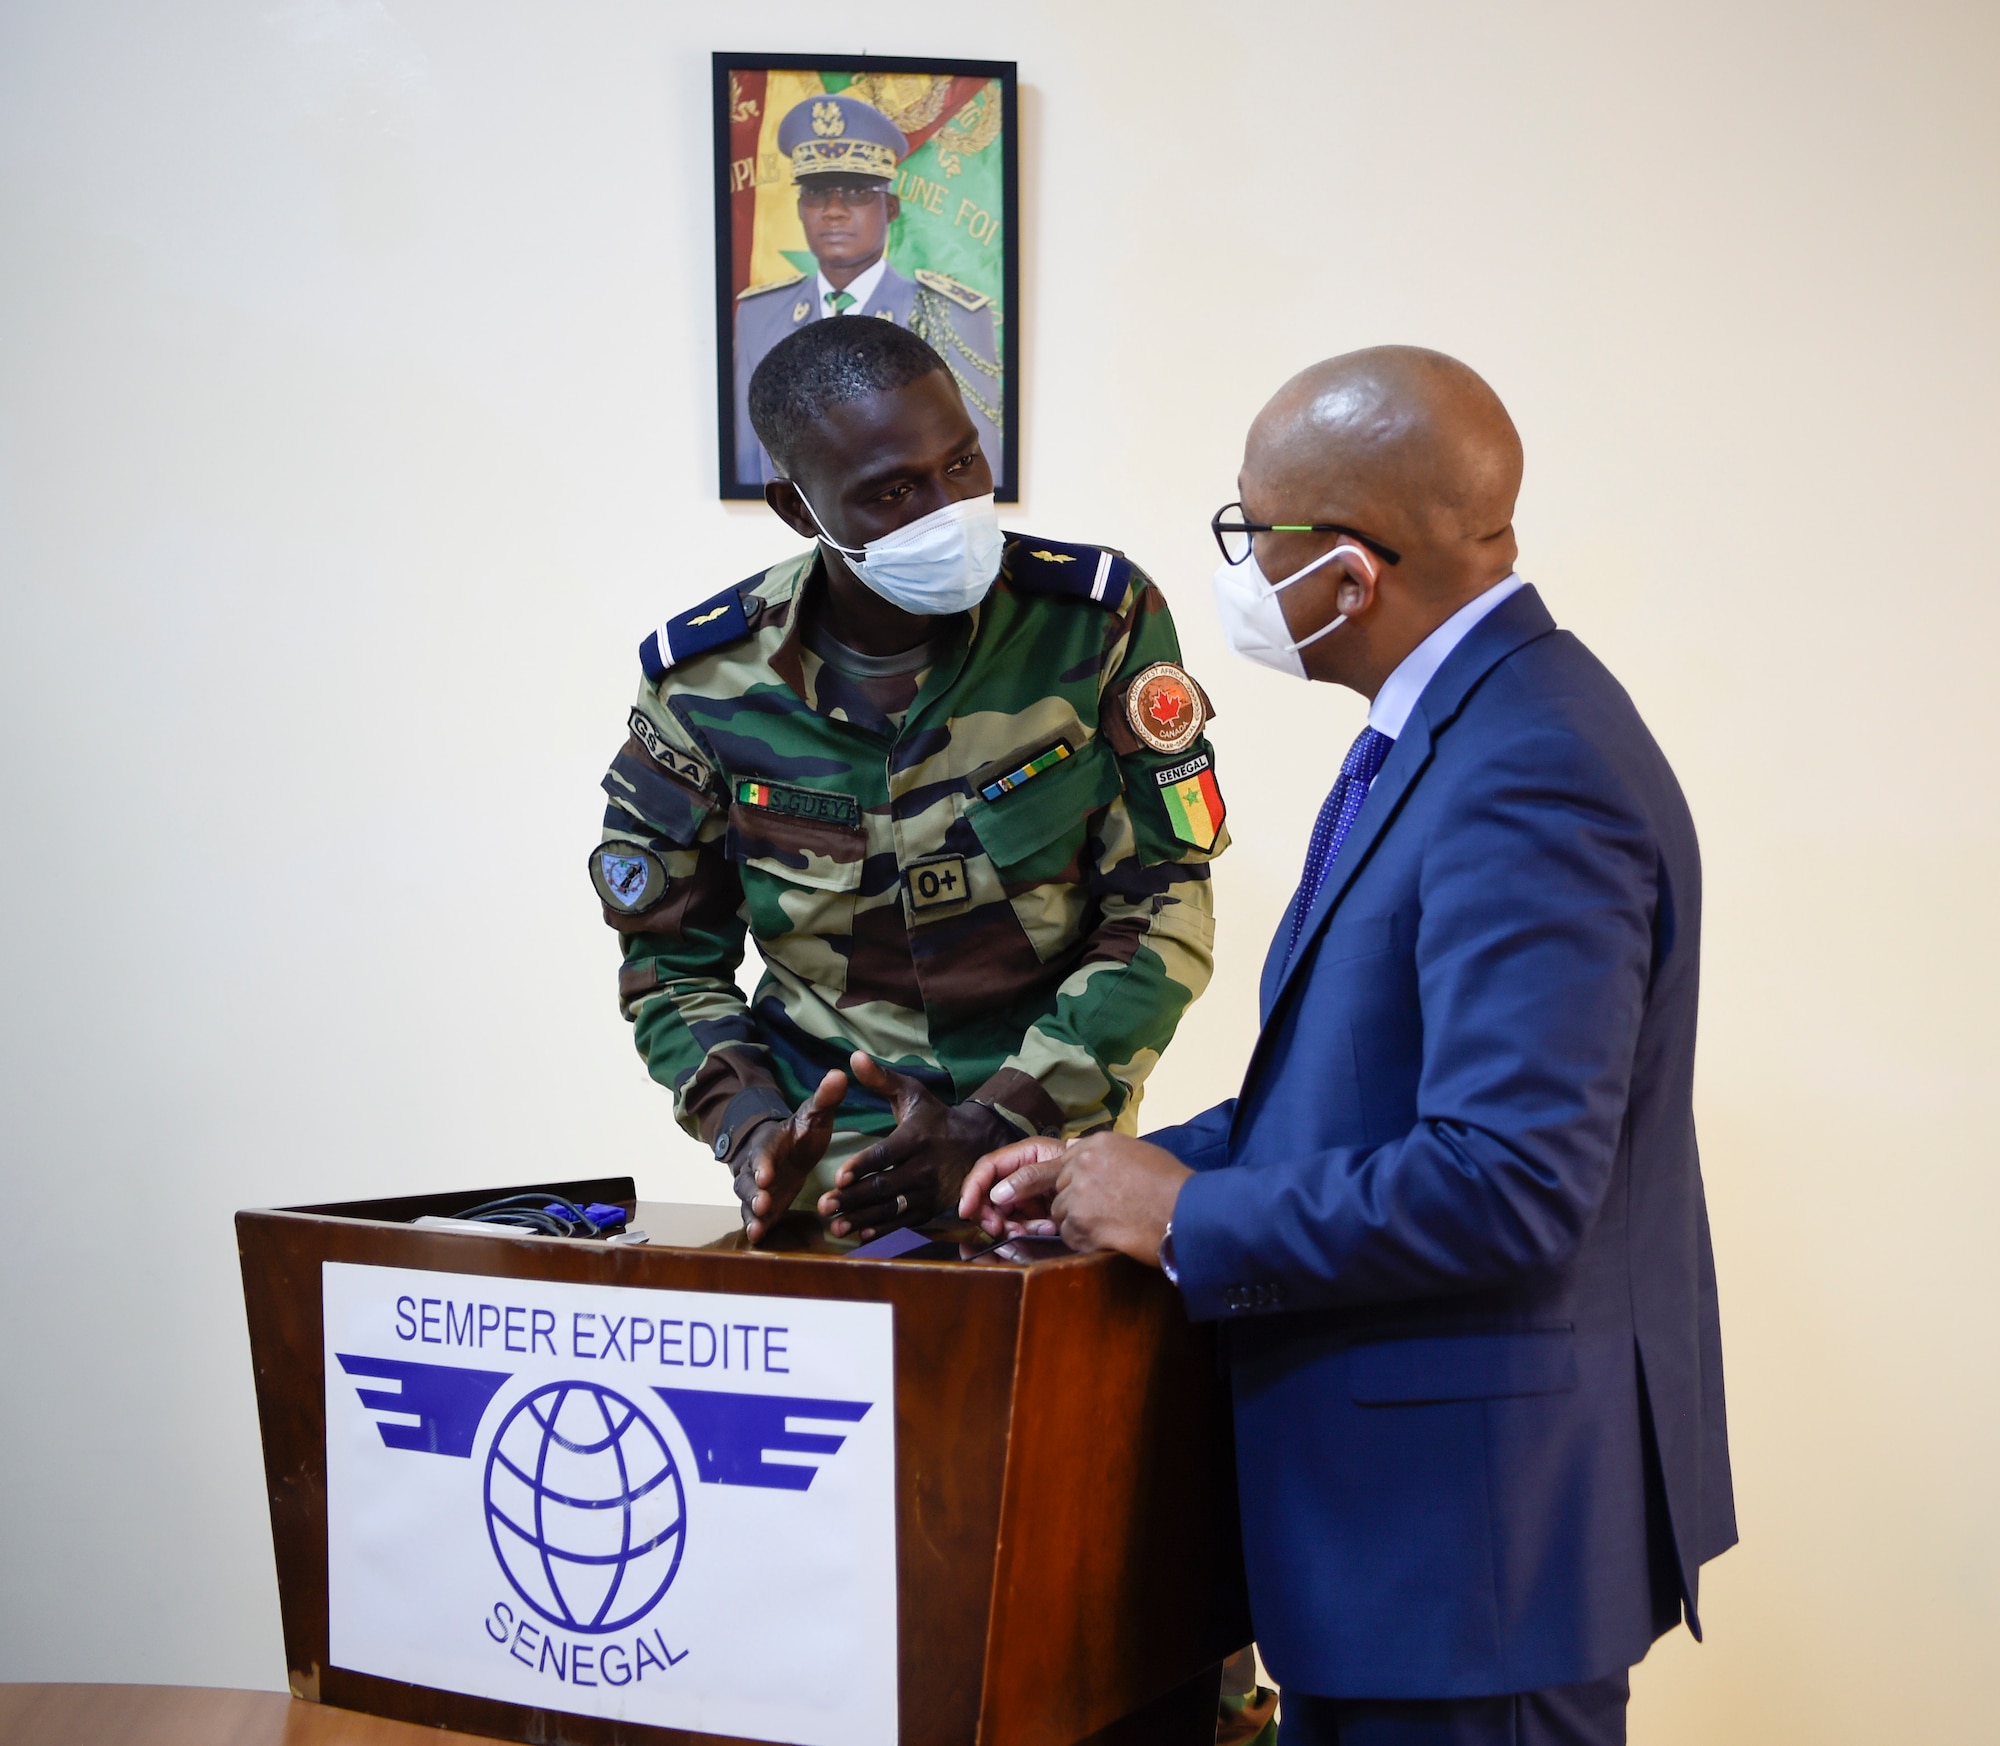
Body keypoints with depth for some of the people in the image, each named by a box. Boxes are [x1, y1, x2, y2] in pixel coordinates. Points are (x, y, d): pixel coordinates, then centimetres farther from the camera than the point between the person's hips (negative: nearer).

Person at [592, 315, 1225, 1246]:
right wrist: (749, 1127, -11)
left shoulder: (1102, 620, -6)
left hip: (1049, 1142, -1)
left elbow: (1162, 914, -5)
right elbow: (671, 961, 7)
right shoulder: (703, 682, -2)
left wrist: (989, 1129, -15)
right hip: (829, 1169, 1)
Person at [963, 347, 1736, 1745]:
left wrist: (1188, 1219, -17)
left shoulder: (1528, 778, -23)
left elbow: (1508, 1183, -28)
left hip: (1478, 1514, -10)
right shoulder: (1458, 725, 10)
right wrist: (1134, 1167, 7)